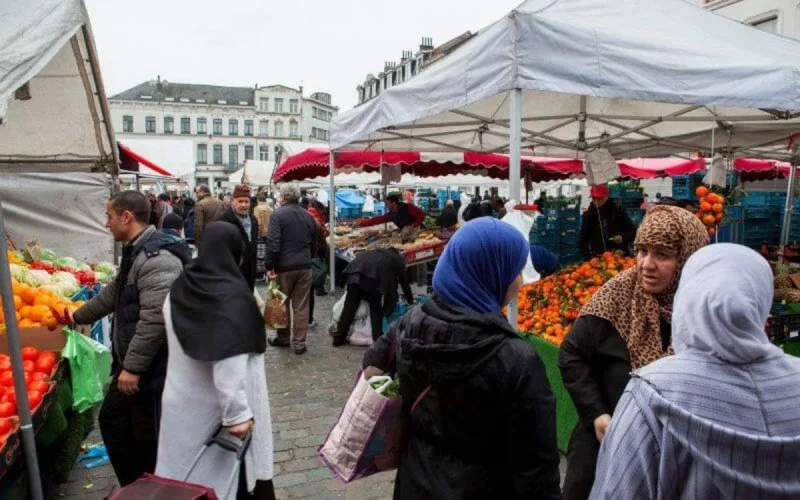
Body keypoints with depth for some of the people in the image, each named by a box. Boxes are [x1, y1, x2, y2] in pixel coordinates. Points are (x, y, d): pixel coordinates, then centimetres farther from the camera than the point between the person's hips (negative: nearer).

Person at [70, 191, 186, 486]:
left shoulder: (156, 259, -24)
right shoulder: (134, 252, 11)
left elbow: (155, 320, -30)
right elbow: (113, 294, 27)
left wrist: (132, 367, -24)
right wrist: (77, 317, 39)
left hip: (151, 369, -11)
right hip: (131, 363, 11)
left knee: (150, 438, 4)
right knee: (111, 420, 23)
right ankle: (133, 489, 40)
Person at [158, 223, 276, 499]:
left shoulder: (179, 287, 1)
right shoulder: (231, 293, -22)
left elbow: (178, 346, 12)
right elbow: (230, 361, -27)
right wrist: (237, 412, -24)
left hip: (181, 400, 7)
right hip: (213, 407, -6)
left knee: (187, 472, 18)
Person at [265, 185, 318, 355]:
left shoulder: (278, 214, -8)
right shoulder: (309, 216, 8)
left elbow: (273, 243, -16)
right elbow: (314, 243, 15)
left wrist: (269, 266, -12)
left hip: (284, 266, -4)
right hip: (304, 266, 4)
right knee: (301, 307, 6)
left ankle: (283, 338, 25)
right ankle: (299, 343, 8)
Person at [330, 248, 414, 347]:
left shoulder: (378, 252, 39)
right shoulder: (397, 260, 27)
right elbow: (404, 283, 33)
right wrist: (411, 302, 45)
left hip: (355, 268, 4)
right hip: (374, 275, -4)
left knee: (349, 306, 11)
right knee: (376, 309, 11)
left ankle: (338, 338, 17)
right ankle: (377, 340, 10)